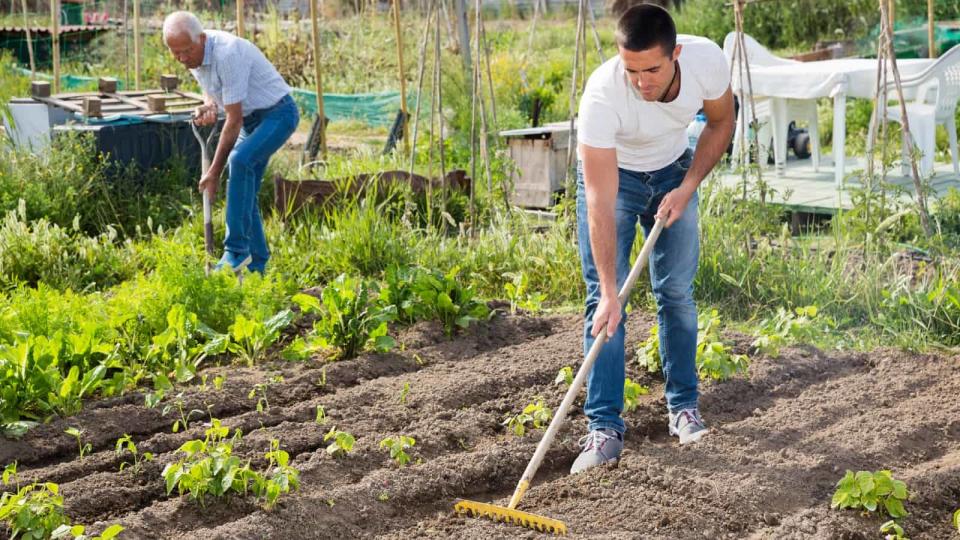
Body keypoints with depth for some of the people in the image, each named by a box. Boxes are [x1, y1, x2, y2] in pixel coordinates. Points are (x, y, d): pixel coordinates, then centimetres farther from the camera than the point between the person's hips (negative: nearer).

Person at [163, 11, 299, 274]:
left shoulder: (227, 53, -30)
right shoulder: (195, 55, -2)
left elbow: (234, 120, -28)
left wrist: (215, 172, -23)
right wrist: (208, 106, -9)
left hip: (277, 114, -9)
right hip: (251, 119, 9)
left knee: (240, 160, -31)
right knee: (244, 191, 5)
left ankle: (236, 250, -28)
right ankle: (256, 265, 14)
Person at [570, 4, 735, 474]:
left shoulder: (707, 60, -29)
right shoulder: (601, 96, -39)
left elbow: (720, 123, -5)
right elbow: (601, 203, -37)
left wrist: (688, 187, -15)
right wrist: (609, 291, -40)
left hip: (673, 172, 3)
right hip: (610, 175, -3)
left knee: (677, 291, 4)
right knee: (603, 299, -10)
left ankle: (684, 406, 18)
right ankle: (605, 426, -6)